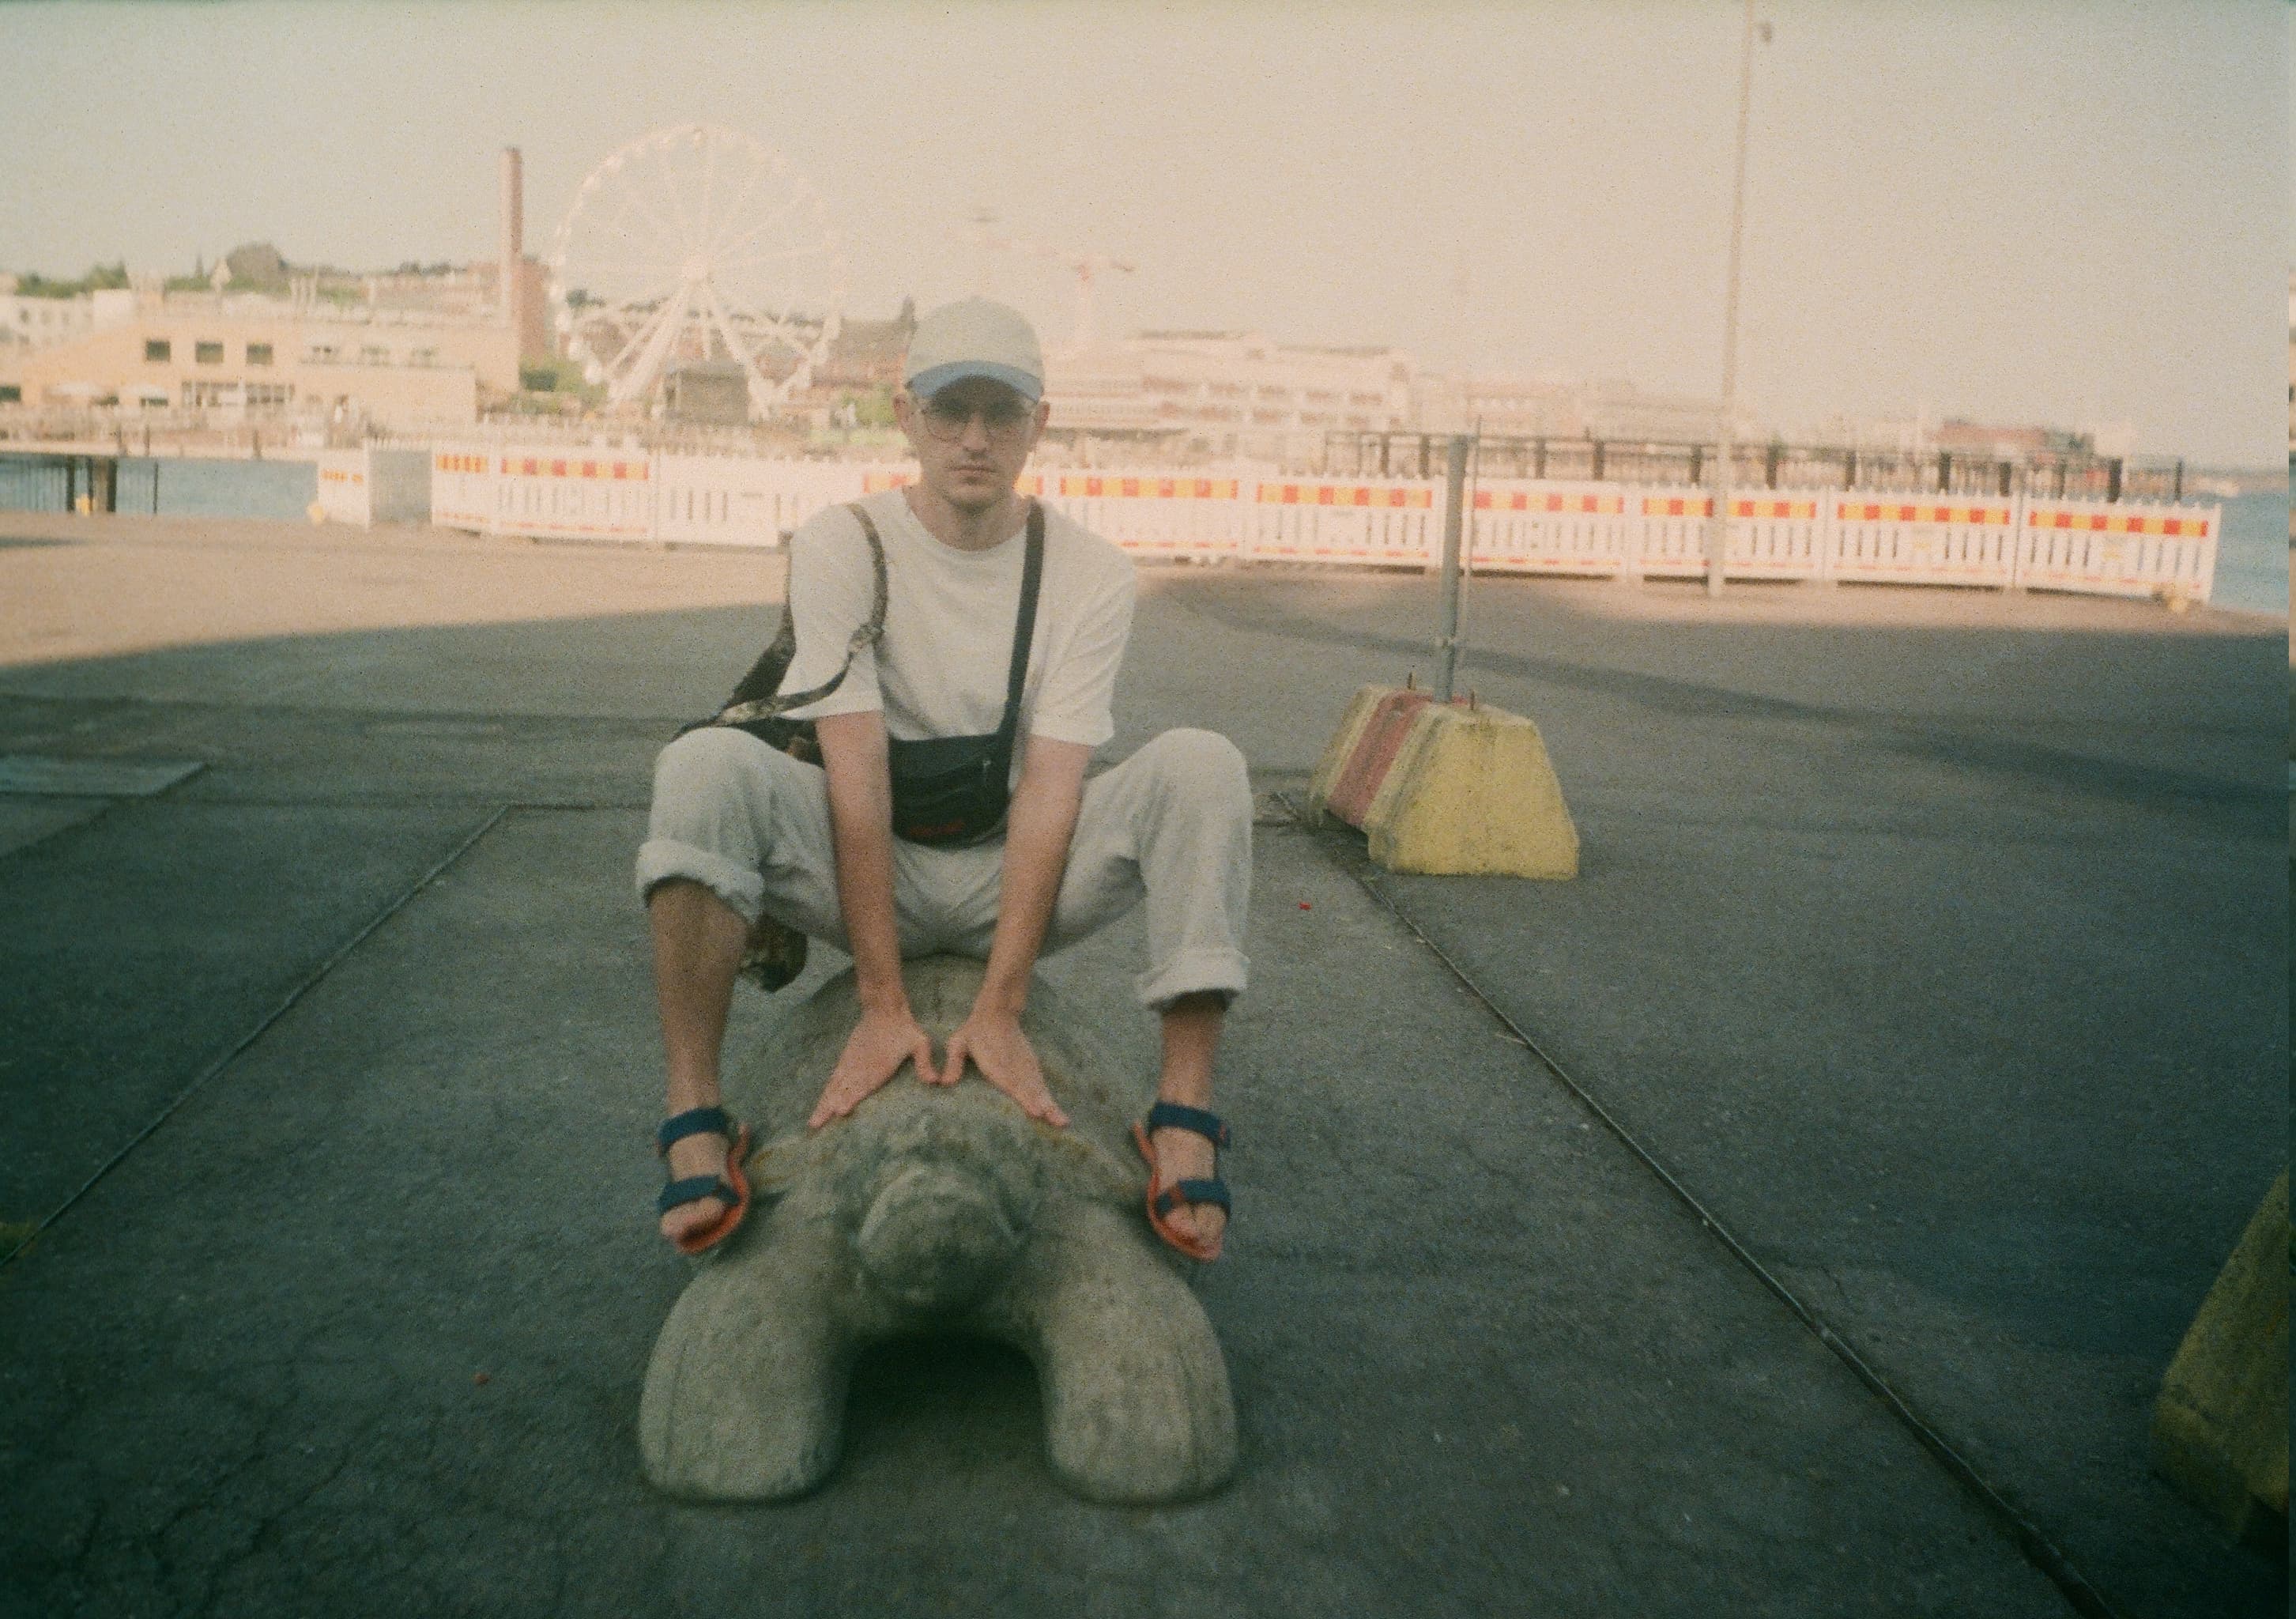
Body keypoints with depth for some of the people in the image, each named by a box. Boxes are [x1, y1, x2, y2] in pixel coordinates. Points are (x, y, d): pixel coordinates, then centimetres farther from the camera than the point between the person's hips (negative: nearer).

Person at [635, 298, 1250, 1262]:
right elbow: (857, 779, -18)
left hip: (1012, 877, 1)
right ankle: (694, 1120, -25)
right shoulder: (840, 547, -10)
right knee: (706, 765, -29)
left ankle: (1184, 1119, -24)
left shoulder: (1091, 575, -8)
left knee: (1200, 764, -23)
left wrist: (999, 1009, -26)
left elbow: (1048, 793, -16)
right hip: (868, 874, -1)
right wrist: (881, 1004, -25)